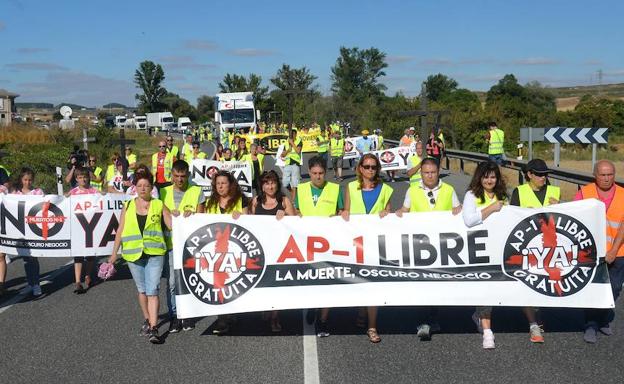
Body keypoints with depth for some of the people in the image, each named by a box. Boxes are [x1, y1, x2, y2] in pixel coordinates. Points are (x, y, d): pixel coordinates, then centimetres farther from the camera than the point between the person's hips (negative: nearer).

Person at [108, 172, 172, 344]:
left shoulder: (159, 206, 4)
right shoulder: (128, 207, 9)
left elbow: (173, 226, 1)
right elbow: (120, 230, 12)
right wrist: (114, 252, 11)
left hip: (154, 254, -3)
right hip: (134, 254, 3)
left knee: (152, 291, -10)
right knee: (142, 290, 14)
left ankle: (153, 329, -12)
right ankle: (147, 321, 30)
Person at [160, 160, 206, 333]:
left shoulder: (197, 192, 6)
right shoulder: (164, 193, 11)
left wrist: (191, 215, -16)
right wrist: (169, 215, -10)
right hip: (171, 243, 1)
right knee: (172, 282, -1)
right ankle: (174, 316, 10)